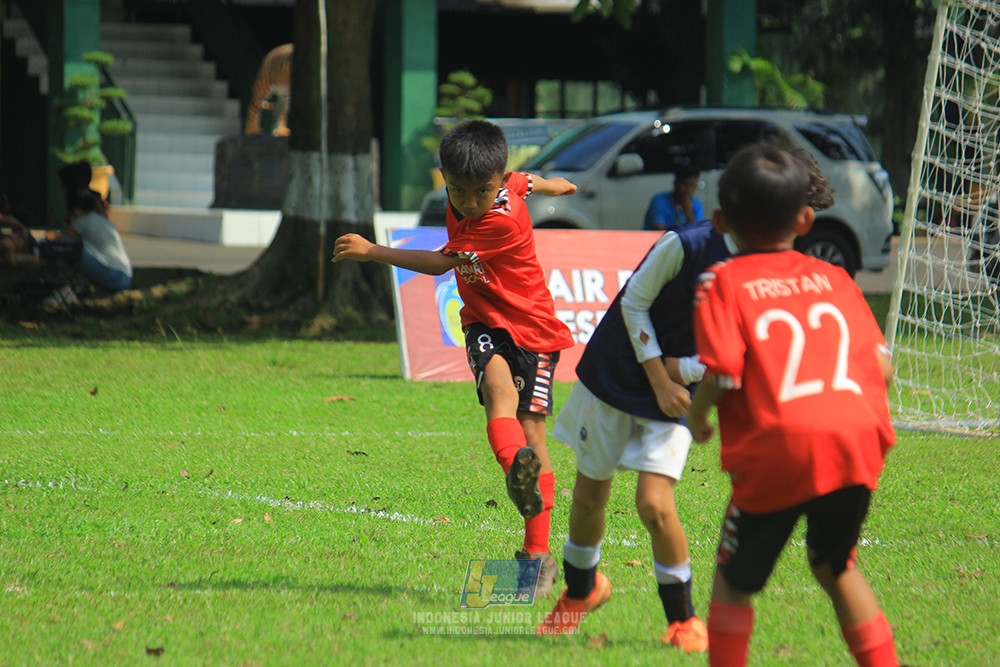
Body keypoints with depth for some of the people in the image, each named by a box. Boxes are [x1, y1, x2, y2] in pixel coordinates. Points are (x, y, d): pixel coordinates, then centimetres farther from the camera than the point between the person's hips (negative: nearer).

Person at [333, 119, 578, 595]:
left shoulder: (504, 220, -27)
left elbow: (439, 264, -23)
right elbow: (525, 180, 18)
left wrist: (372, 252, -19)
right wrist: (549, 186, 40)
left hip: (532, 328, -4)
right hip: (486, 323, 4)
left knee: (532, 431, -7)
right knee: (499, 386, -29)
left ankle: (538, 554, 0)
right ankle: (518, 476, -58)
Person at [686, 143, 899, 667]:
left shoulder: (724, 282, 6)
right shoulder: (832, 277, 18)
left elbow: (723, 373, -8)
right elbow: (882, 366, 14)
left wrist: (695, 416, 12)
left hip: (780, 448, -4)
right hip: (857, 444, 4)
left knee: (733, 580, 13)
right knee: (835, 566, 26)